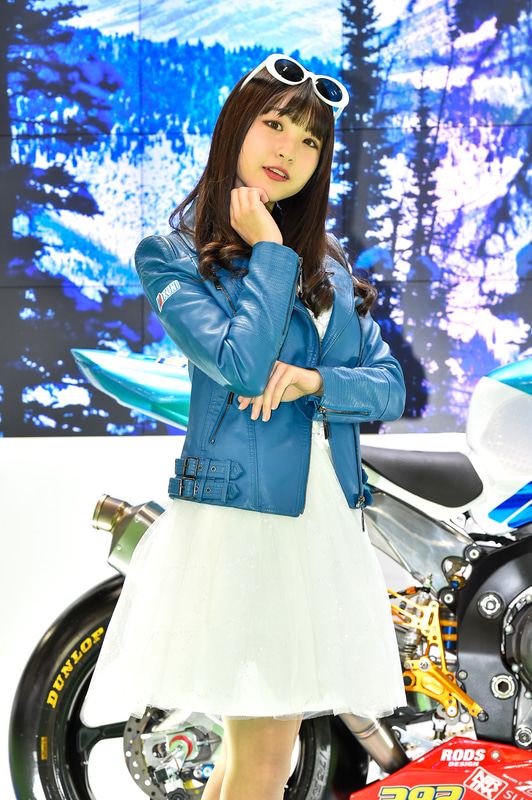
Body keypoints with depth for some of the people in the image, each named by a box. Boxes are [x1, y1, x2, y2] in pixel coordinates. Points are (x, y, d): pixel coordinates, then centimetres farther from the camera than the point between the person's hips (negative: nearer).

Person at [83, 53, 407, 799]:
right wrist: (268, 253, -8)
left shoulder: (330, 266, 17)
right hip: (241, 518, -6)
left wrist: (315, 380, -9)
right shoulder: (173, 255, -1)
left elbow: (390, 386, 10)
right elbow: (242, 365, -16)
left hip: (326, 521, 6)